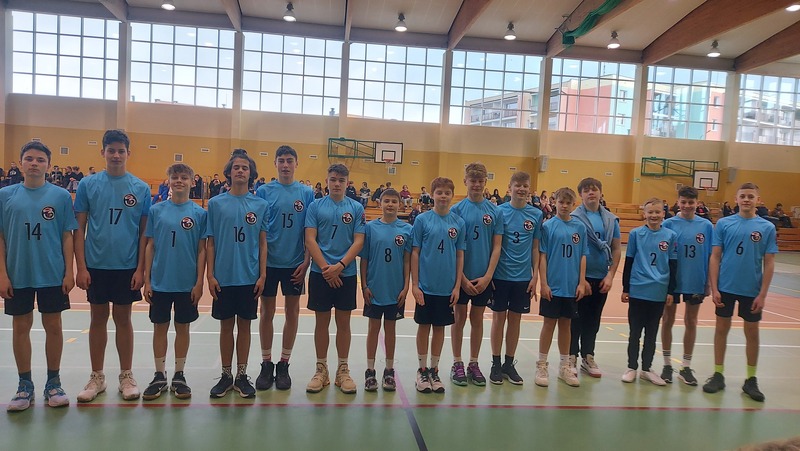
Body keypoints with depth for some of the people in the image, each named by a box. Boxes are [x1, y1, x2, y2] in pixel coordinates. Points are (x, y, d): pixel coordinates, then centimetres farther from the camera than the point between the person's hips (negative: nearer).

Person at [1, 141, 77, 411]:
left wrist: (69, 272, -3)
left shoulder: (61, 196, -1)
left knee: (53, 326, 6)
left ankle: (53, 384, 20)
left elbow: (67, 237, 1)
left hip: (53, 275, -1)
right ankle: (25, 386, 23)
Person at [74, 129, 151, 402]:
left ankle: (126, 376, 21)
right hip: (96, 265, 1)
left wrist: (141, 268, -4)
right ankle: (97, 377, 23)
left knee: (123, 319, 9)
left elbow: (145, 231, 1)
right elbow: (79, 228, 1)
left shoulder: (141, 188, -1)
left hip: (127, 266, 0)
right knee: (98, 319, 10)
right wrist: (81, 266, -5)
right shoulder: (88, 184, 0)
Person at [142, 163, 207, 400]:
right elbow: (150, 246, 4)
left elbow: (202, 250, 0)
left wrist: (199, 282, -5)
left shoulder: (200, 213, -2)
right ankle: (160, 376, 23)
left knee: (183, 327, 10)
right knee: (160, 327, 10)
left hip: (187, 283, -1)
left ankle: (179, 376, 22)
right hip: (160, 282, 1)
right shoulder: (156, 210, 1)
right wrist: (147, 280, 0)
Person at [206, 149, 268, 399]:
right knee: (226, 325, 9)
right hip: (224, 277, 0)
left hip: (249, 277, 0)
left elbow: (263, 243, 2)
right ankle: (226, 375, 23)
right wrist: (210, 275, -4)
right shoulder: (216, 203, 0)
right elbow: (210, 242, 1)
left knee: (244, 325, 10)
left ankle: (242, 375, 22)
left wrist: (262, 275, -2)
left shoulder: (261, 205, 1)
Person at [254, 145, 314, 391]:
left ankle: (283, 365, 21)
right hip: (268, 262, 0)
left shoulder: (307, 193, 1)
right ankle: (266, 364, 22)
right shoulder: (264, 191, 0)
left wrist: (306, 261, -5)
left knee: (292, 313, 8)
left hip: (295, 263, 1)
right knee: (267, 312, 8)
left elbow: (309, 231, 1)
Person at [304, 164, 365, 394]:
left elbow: (359, 241, -3)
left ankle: (343, 370, 19)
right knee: (322, 321, 7)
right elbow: (310, 240, -4)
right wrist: (325, 267, -13)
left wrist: (339, 266, -14)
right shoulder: (315, 206, 2)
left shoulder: (357, 208, 2)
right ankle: (321, 370, 19)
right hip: (320, 273, 0)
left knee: (344, 322, 7)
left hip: (346, 273, 0)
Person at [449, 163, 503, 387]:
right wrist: (462, 278, -11)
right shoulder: (457, 210, -5)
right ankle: (457, 364, 21)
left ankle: (473, 364, 24)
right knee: (460, 318, 8)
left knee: (477, 318, 12)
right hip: (461, 276, -2)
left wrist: (487, 276, -9)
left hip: (484, 277, 2)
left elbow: (496, 247, 0)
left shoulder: (495, 212, 0)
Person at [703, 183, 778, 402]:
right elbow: (715, 257, -1)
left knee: (751, 332, 10)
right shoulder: (723, 223, -1)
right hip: (725, 287, 0)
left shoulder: (767, 227, -2)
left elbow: (769, 264, -1)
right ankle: (718, 374, 21)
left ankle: (751, 380, 23)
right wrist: (714, 288, -6)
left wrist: (762, 294, -6)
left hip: (752, 291, 0)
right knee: (721, 328, 8)